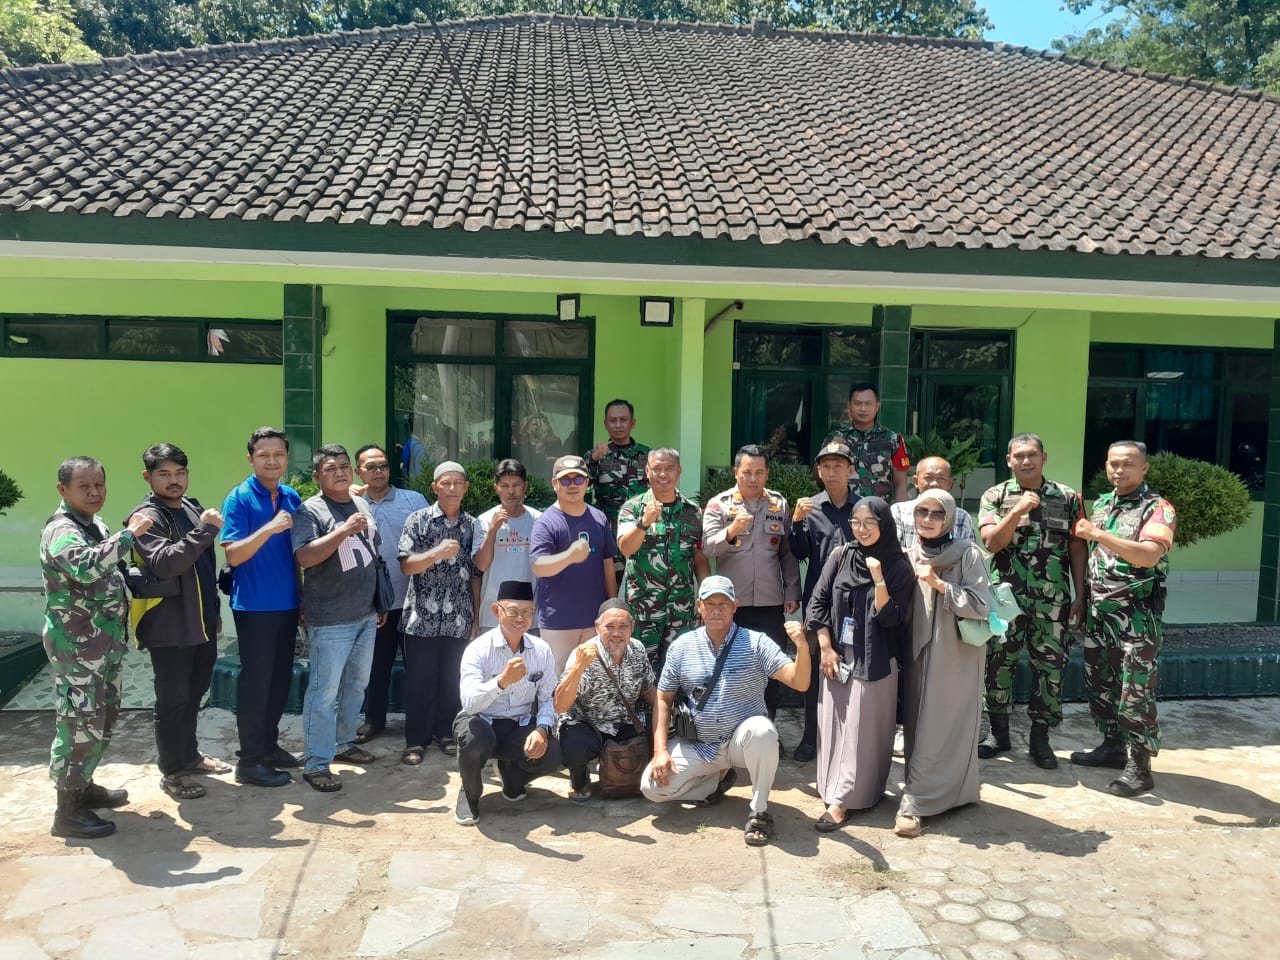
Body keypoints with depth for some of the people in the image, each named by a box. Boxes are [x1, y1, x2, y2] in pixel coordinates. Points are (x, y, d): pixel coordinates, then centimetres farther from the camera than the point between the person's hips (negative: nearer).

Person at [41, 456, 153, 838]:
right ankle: (67, 812, 5)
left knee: (103, 719, 19)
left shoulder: (97, 527, 14)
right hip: (77, 646, -10)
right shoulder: (61, 531, -17)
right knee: (80, 723, -5)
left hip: (105, 643, 10)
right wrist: (130, 534, -35)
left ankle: (82, 786, 35)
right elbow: (84, 566, -39)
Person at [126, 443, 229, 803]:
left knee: (193, 694, 20)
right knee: (173, 700, 3)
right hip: (169, 626, -8)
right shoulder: (147, 517, -13)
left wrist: (215, 609, 20)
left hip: (202, 622, 8)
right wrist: (205, 531, -35)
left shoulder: (193, 508, 12)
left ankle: (189, 754, 35)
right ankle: (171, 771, 16)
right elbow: (164, 563, -30)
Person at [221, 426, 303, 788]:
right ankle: (249, 761, 13)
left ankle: (269, 745, 30)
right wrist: (270, 528, -30)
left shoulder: (292, 498, 6)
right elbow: (233, 555, -18)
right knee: (255, 680, 1)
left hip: (288, 603, 6)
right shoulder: (239, 499, -11)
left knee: (281, 678, 15)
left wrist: (304, 597, 12)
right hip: (254, 606, -6)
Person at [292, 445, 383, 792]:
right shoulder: (310, 510, -12)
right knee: (325, 692, -2)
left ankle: (344, 742, 34)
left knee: (356, 685, 18)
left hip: (366, 616, 8)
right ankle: (316, 764, 7)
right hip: (331, 620, -7)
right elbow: (304, 557, -25)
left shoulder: (362, 505, 10)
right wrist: (345, 530, -28)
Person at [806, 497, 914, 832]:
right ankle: (834, 790, 20)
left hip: (874, 662, -3)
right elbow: (817, 601, 2)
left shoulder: (898, 568, -6)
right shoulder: (840, 556, 1)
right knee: (834, 725, 7)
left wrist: (878, 578, -22)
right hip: (837, 656, 3)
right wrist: (825, 648, -3)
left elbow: (890, 618, -12)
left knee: (862, 730, -1)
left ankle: (843, 800, 1)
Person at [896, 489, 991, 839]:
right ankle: (933, 793, 23)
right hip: (919, 653, 5)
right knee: (917, 727, 8)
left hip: (956, 656, -5)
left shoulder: (968, 554, -8)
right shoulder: (908, 557, 7)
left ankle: (913, 803, -1)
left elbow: (981, 606, -15)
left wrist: (938, 584, -19)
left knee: (943, 729, -3)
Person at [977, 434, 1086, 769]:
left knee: (1050, 666, 4)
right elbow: (991, 543, -8)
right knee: (998, 663, 5)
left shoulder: (1068, 498, 5)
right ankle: (998, 732, 20)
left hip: (1052, 602, 1)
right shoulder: (995, 497, 3)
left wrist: (1080, 596, 2)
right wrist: (1018, 510, -18)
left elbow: (1077, 549, 5)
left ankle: (1040, 738, 18)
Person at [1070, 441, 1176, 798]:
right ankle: (1113, 746, 28)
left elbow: (1149, 555, -25)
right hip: (1098, 611, 7)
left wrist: (1098, 534, -26)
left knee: (1135, 691, -4)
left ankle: (1140, 766, 4)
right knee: (1100, 684, 14)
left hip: (1136, 615, -7)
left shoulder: (1158, 509, -9)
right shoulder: (1101, 504, 13)